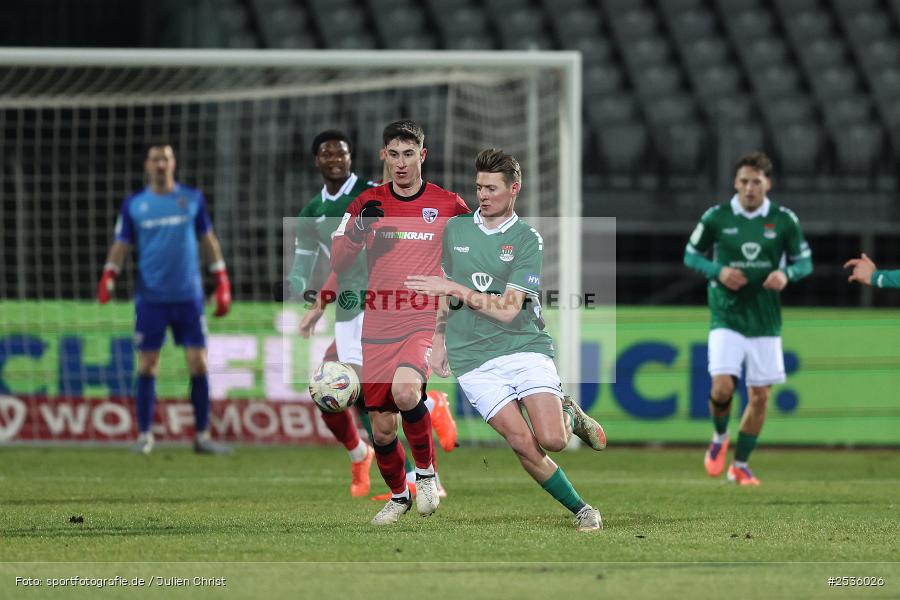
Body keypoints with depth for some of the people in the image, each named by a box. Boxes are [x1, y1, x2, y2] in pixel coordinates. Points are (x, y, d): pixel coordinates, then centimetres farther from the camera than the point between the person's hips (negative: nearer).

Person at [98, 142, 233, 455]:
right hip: (150, 297, 0)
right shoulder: (134, 204, 5)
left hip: (188, 296, 0)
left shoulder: (193, 199, 6)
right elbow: (121, 245, 7)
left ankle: (202, 435, 5)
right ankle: (144, 435, 8)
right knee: (147, 366, -1)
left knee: (198, 364, -3)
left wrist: (222, 281, 7)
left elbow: (208, 239, 12)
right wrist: (108, 276, -10)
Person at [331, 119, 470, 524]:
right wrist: (358, 230, -13)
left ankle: (426, 471, -8)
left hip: (425, 322, -3)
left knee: (405, 390, -32)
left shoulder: (447, 204, 2)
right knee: (382, 428, 3)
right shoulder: (368, 203, 6)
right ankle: (398, 496, 30)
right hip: (378, 327, 3)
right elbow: (337, 264, 5)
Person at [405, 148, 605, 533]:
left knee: (551, 440, -18)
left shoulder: (527, 240, -3)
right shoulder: (455, 230, 11)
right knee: (523, 444, -13)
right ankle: (580, 510, 4)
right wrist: (439, 339, 24)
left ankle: (570, 416, 17)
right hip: (471, 357, 2)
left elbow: (508, 309, -13)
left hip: (525, 346, -2)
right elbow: (445, 291, 26)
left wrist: (454, 289, -17)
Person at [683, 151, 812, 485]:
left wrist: (787, 274, -16)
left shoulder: (784, 220, -2)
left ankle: (740, 465, 20)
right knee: (722, 387, -16)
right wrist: (718, 271, -12)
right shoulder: (716, 217, -4)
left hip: (765, 320, 2)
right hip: (726, 317, -2)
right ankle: (719, 437, 16)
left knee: (760, 396, 4)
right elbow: (691, 254, 7)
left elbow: (805, 261, 6)